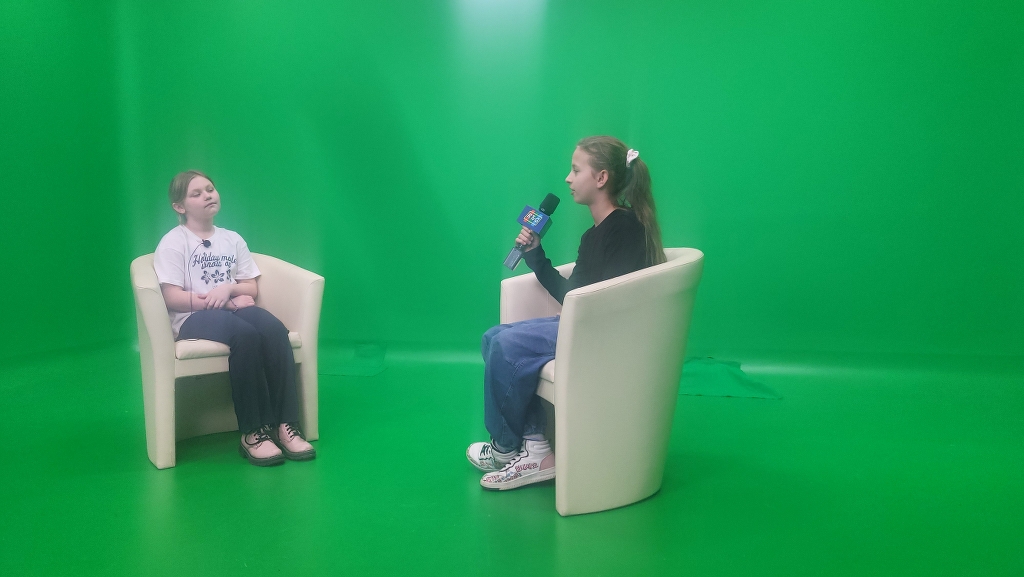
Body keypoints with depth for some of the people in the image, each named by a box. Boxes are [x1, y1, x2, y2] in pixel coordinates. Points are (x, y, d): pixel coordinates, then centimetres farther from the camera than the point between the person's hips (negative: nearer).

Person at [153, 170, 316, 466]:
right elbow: (172, 298, -8)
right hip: (194, 317, -4)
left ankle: (286, 425, -31)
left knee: (275, 330, -30)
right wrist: (221, 301, -14)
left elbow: (251, 288, 14)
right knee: (246, 335, -37)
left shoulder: (232, 239, 17)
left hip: (234, 308, 5)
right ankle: (253, 432, -30)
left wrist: (228, 288, -9)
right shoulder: (173, 242, 2)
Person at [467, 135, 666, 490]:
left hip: (608, 335, -10)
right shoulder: (595, 234, 16)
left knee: (508, 345, -18)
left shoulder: (627, 227, -13)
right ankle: (534, 448, -5)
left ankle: (505, 449, 5)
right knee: (495, 338, 1)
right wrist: (534, 255, 9)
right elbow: (568, 293, 15)